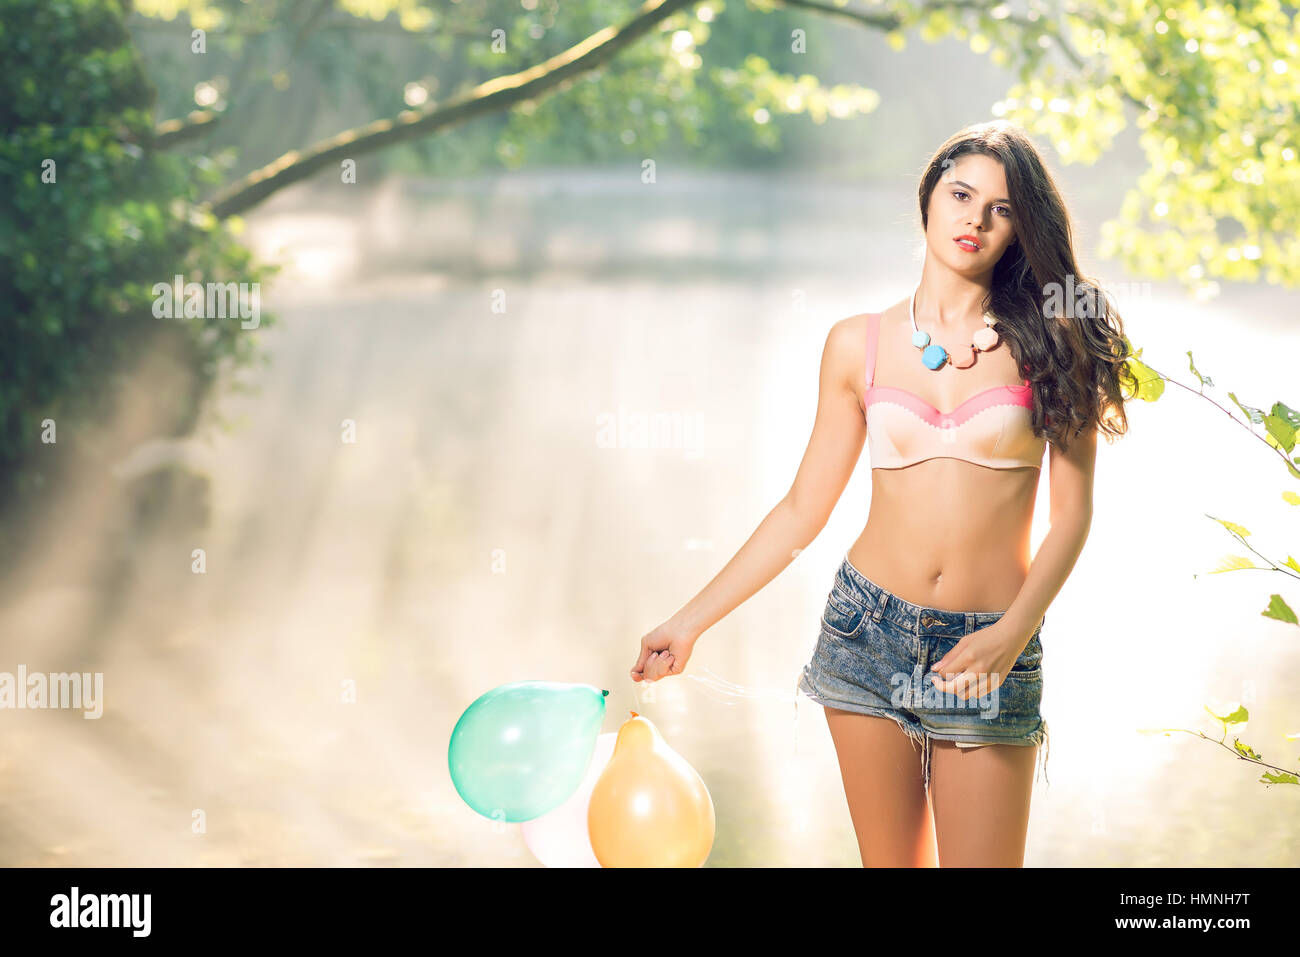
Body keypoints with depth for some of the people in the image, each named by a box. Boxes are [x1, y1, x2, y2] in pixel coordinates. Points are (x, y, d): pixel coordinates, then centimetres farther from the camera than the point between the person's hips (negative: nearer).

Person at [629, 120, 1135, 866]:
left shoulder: (1047, 341, 1)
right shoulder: (859, 345, 5)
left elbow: (1072, 514, -2)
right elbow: (803, 510, 9)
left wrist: (1010, 636, -16)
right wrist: (690, 624, 8)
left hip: (991, 649, -1)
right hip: (871, 629, 1)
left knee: (982, 858, -4)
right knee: (892, 861, 6)